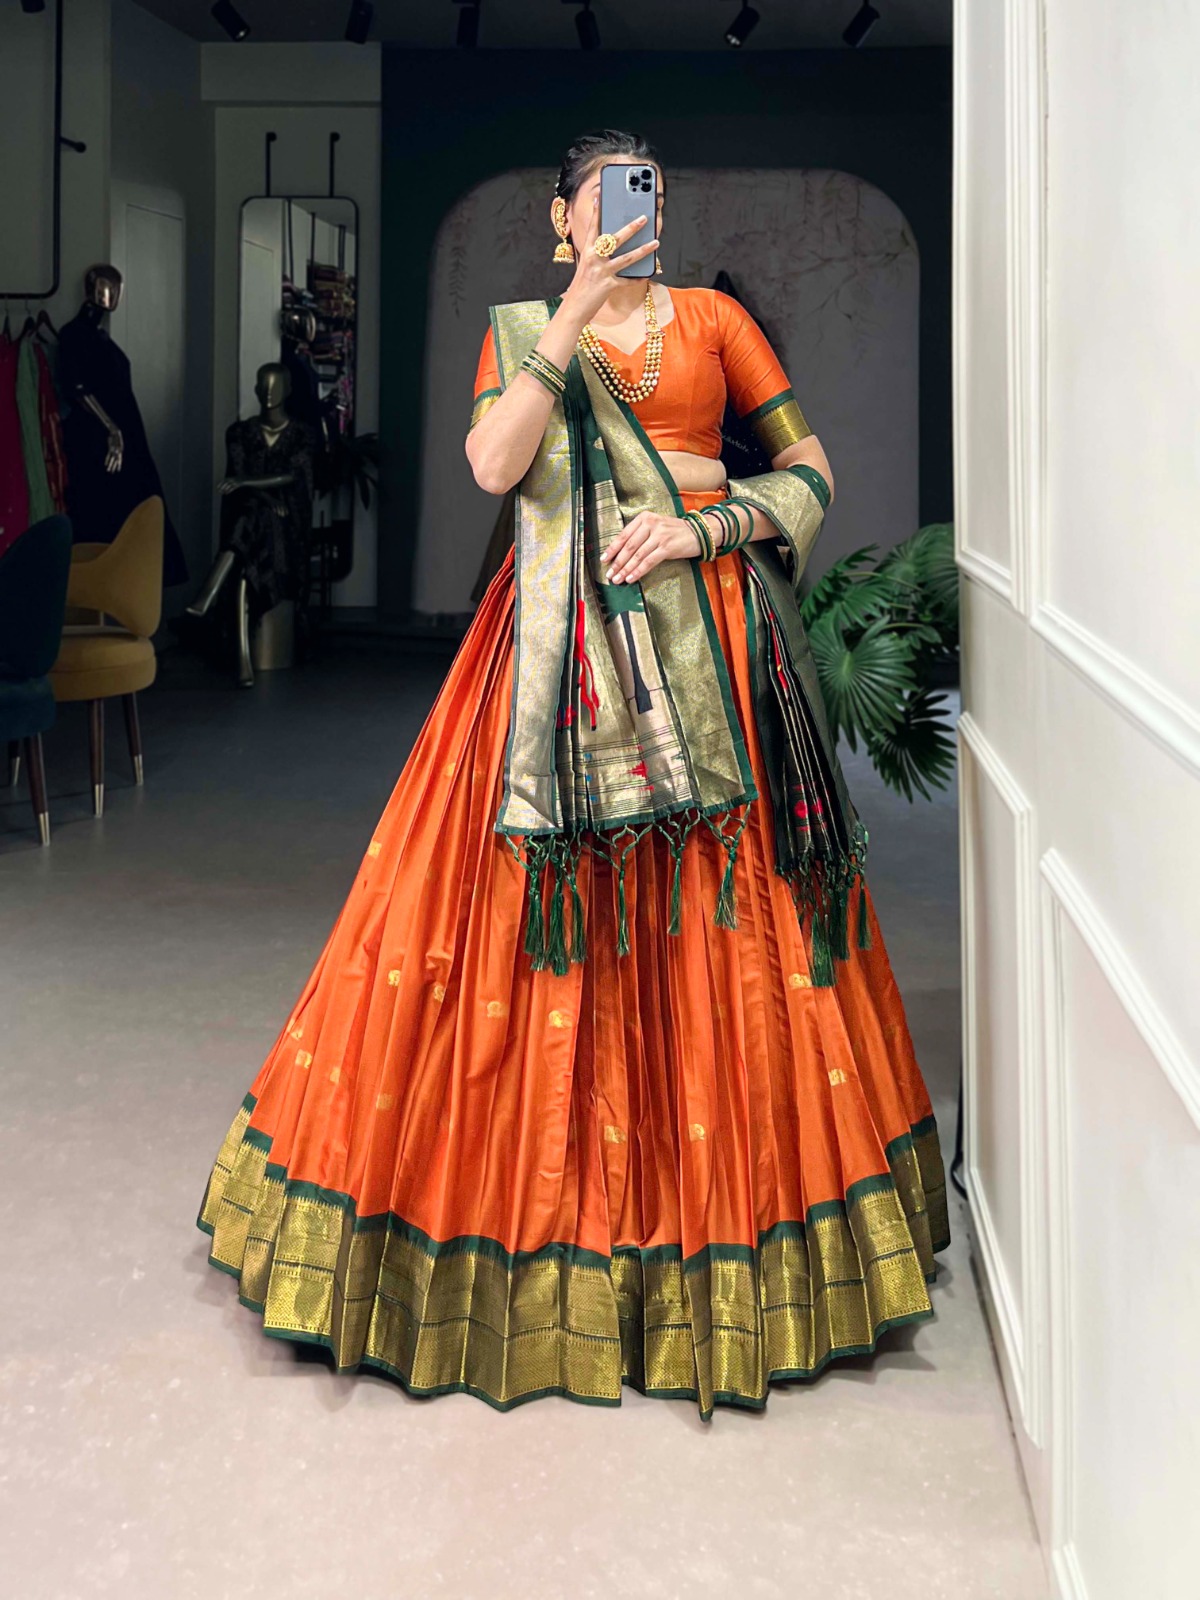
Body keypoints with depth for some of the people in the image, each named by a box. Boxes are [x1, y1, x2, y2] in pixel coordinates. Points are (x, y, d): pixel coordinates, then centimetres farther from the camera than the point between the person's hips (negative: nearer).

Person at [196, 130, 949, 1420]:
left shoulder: (714, 319, 12)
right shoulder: (520, 330, 12)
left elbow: (810, 474, 9)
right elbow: (493, 464, -8)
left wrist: (700, 527, -7)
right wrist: (573, 315, -11)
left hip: (706, 635, 1)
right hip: (564, 639, 0)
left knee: (721, 924, 0)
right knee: (549, 914, -2)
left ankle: (716, 1227, 13)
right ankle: (542, 1208, 12)